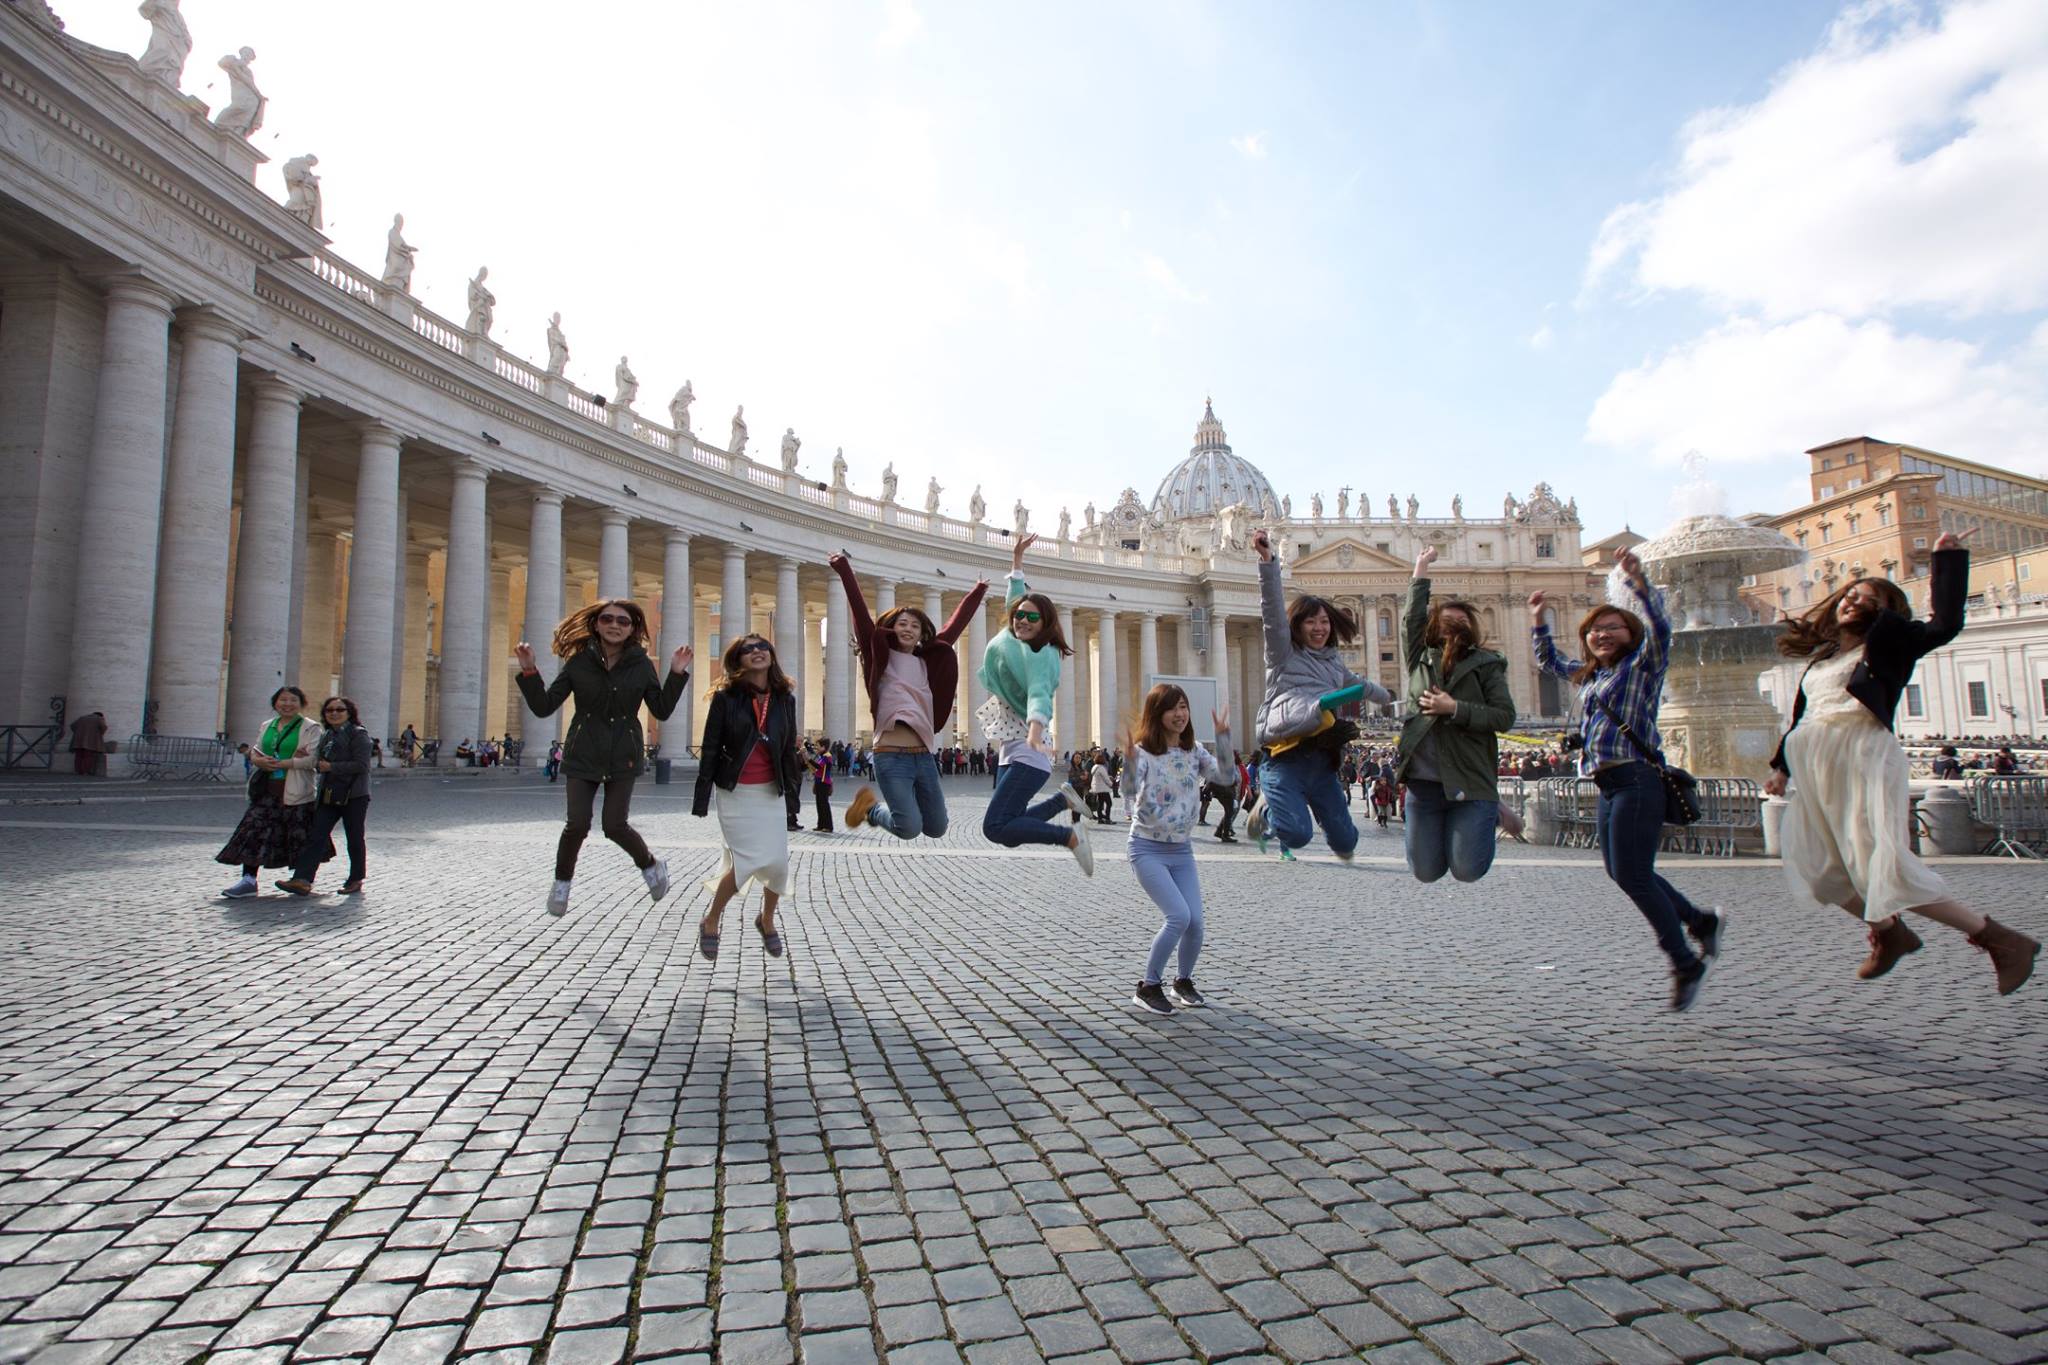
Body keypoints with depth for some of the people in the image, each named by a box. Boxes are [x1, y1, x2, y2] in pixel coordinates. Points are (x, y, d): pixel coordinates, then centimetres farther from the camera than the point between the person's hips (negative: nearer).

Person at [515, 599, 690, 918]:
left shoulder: (641, 665, -2)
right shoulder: (579, 662, -3)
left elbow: (661, 711, -3)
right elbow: (543, 707, -4)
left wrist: (677, 674, -12)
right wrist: (529, 672, -17)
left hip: (623, 757, 0)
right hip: (584, 755, 1)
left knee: (615, 826, -6)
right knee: (577, 824, -8)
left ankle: (650, 865, 24)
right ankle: (562, 881, 21)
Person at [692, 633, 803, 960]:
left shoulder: (785, 698, 4)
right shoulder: (725, 697, -6)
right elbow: (710, 748, -6)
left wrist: (793, 783, 11)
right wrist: (701, 797, -9)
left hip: (770, 792, 4)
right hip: (734, 792, -4)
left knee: (778, 862, 0)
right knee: (750, 860, -13)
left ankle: (767, 919, 30)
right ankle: (710, 921, 11)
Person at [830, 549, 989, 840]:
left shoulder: (928, 662, 13)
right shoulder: (881, 657, 3)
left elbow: (955, 625, 21)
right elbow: (860, 614, -5)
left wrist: (977, 594, 26)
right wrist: (845, 571, -12)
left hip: (924, 755, 5)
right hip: (891, 756, -5)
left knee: (936, 828, 8)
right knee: (910, 828, -16)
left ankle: (890, 806, 35)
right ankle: (871, 808, 15)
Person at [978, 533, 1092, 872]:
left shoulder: (1039, 655, -13)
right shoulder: (1013, 641, 11)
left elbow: (1039, 695, -31)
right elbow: (1014, 598, 27)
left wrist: (1036, 734, -48)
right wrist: (1017, 558, 32)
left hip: (1027, 753, -9)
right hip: (1011, 752, 9)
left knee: (995, 827, -20)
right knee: (1008, 832, 10)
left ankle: (1070, 836, -7)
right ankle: (1063, 799, 24)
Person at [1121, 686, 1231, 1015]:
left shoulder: (1193, 752, 3)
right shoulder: (1143, 752, -13)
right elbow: (1130, 803, -27)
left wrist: (1223, 738, -23)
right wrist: (1129, 763, -41)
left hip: (1181, 850, 5)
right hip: (1147, 849, -5)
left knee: (1195, 923, -1)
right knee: (1179, 916, -18)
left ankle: (1183, 981, 28)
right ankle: (1148, 987, 0)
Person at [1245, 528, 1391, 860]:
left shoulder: (1334, 663, 25)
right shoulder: (1283, 653, 6)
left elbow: (1359, 685, 46)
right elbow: (1273, 609, -9)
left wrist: (1387, 696, 64)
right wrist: (1267, 561, -22)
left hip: (1322, 761, 6)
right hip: (1286, 760, -6)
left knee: (1346, 841, 7)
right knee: (1298, 834, -23)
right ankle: (1266, 808, 11)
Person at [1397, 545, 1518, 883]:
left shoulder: (1485, 664, 3)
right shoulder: (1420, 659, 9)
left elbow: (1506, 716, -5)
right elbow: (1412, 616, 3)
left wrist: (1454, 709, -13)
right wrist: (1421, 568, 10)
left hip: (1470, 782, -2)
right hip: (1423, 782, 2)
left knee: (1467, 871, -4)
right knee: (1426, 872, 3)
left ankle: (1490, 813, 23)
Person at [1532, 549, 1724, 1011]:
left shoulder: (1643, 665, -2)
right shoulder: (1587, 674, 18)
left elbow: (1660, 627, -21)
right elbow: (1548, 660, 35)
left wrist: (1638, 582, -30)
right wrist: (1537, 621, 25)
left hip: (1636, 780, -8)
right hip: (1607, 785, 8)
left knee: (1632, 876, -9)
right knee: (1621, 872, 14)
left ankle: (1686, 963, 7)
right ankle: (1702, 921, 34)